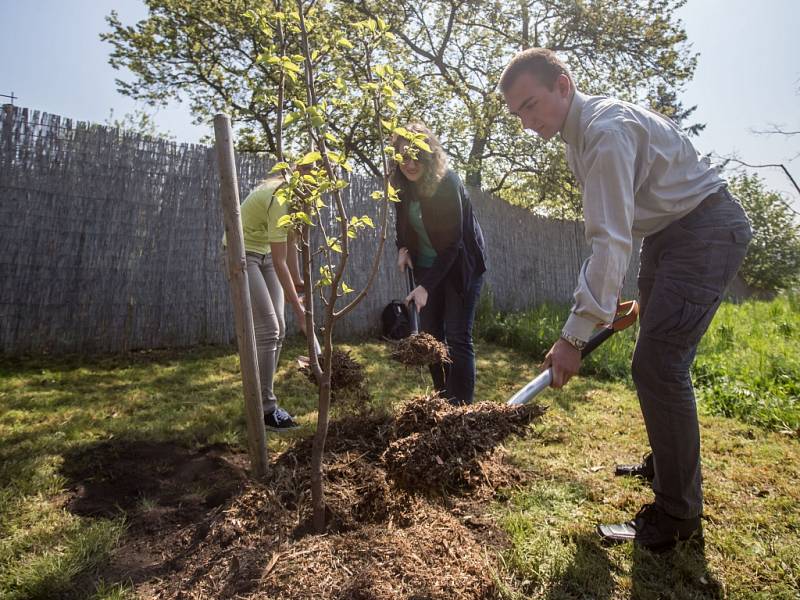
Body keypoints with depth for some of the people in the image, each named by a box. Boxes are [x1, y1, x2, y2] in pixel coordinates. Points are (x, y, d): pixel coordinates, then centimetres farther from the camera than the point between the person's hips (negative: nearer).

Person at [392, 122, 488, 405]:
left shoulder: (447, 183, -22)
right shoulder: (401, 185, -4)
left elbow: (452, 242, -24)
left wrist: (426, 286, -28)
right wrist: (403, 248, -4)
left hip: (460, 267, -6)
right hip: (426, 265, 6)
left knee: (457, 338, -8)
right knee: (430, 335, 7)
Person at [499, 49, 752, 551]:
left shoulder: (607, 131, -25)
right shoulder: (578, 134, 6)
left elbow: (611, 242, -33)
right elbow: (613, 230, 13)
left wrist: (574, 335, -35)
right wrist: (608, 298, 13)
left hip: (708, 229, -10)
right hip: (664, 232, 10)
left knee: (657, 365, -17)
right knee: (659, 360, 17)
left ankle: (677, 517, -3)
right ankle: (666, 462, 37)